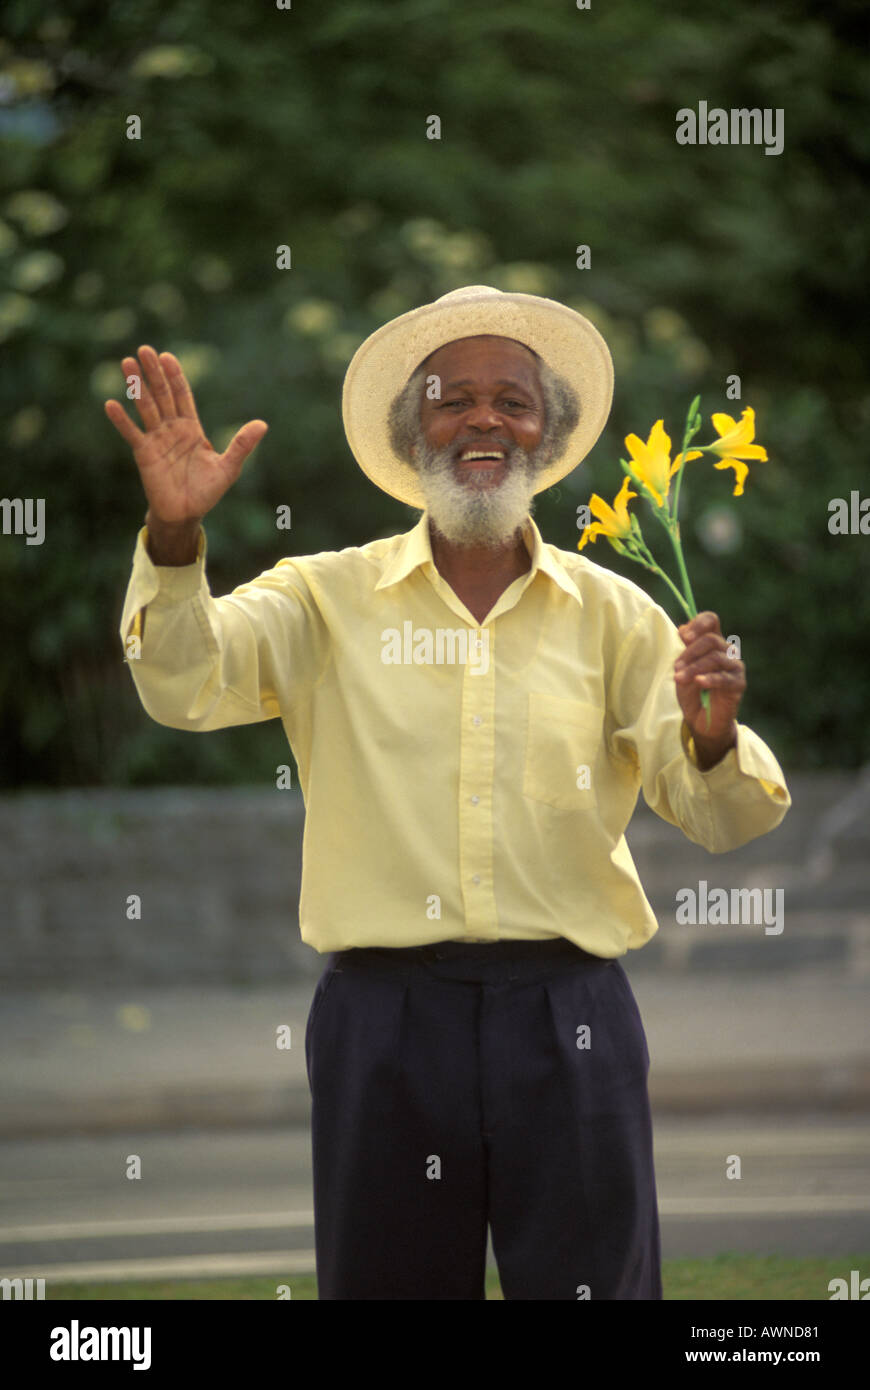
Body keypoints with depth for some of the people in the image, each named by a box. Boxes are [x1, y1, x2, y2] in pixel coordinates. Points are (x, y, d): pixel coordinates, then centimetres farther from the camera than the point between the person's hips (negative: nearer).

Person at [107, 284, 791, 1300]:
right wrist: (175, 536, -26)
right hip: (385, 1015, 0)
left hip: (568, 1022, 0)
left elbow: (714, 820, 3)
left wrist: (711, 737, -20)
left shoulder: (611, 615, 9)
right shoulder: (332, 599, 8)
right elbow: (185, 685, -8)